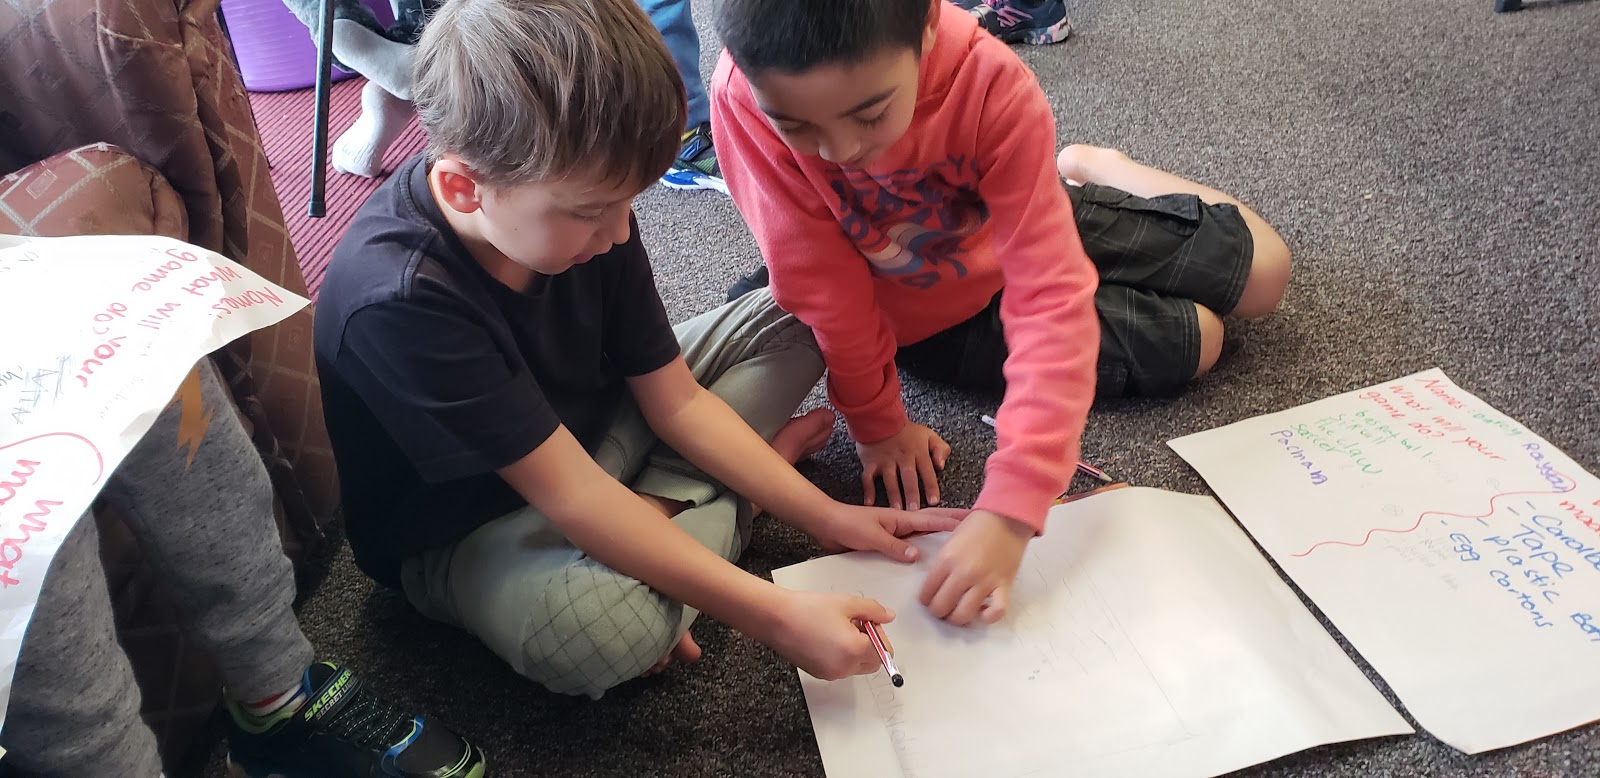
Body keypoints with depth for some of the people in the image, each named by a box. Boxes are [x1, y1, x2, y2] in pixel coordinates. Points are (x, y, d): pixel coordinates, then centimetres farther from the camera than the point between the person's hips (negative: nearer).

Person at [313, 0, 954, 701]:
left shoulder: (583, 205, -14)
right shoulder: (398, 301, -35)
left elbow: (676, 401, -7)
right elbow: (571, 498, -34)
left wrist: (825, 517, -13)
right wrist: (774, 616, -36)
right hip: (462, 530, -6)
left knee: (786, 326, 1)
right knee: (609, 631, -40)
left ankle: (653, 509, -12)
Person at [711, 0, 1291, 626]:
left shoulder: (990, 82, -35)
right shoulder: (746, 99, -34)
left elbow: (1051, 295, -38)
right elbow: (822, 285, -25)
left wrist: (1008, 510, -44)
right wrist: (878, 424, -13)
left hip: (1025, 232, 1)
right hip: (923, 323, -1)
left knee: (1262, 272, 7)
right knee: (1196, 339, -5)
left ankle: (1091, 170, 26)